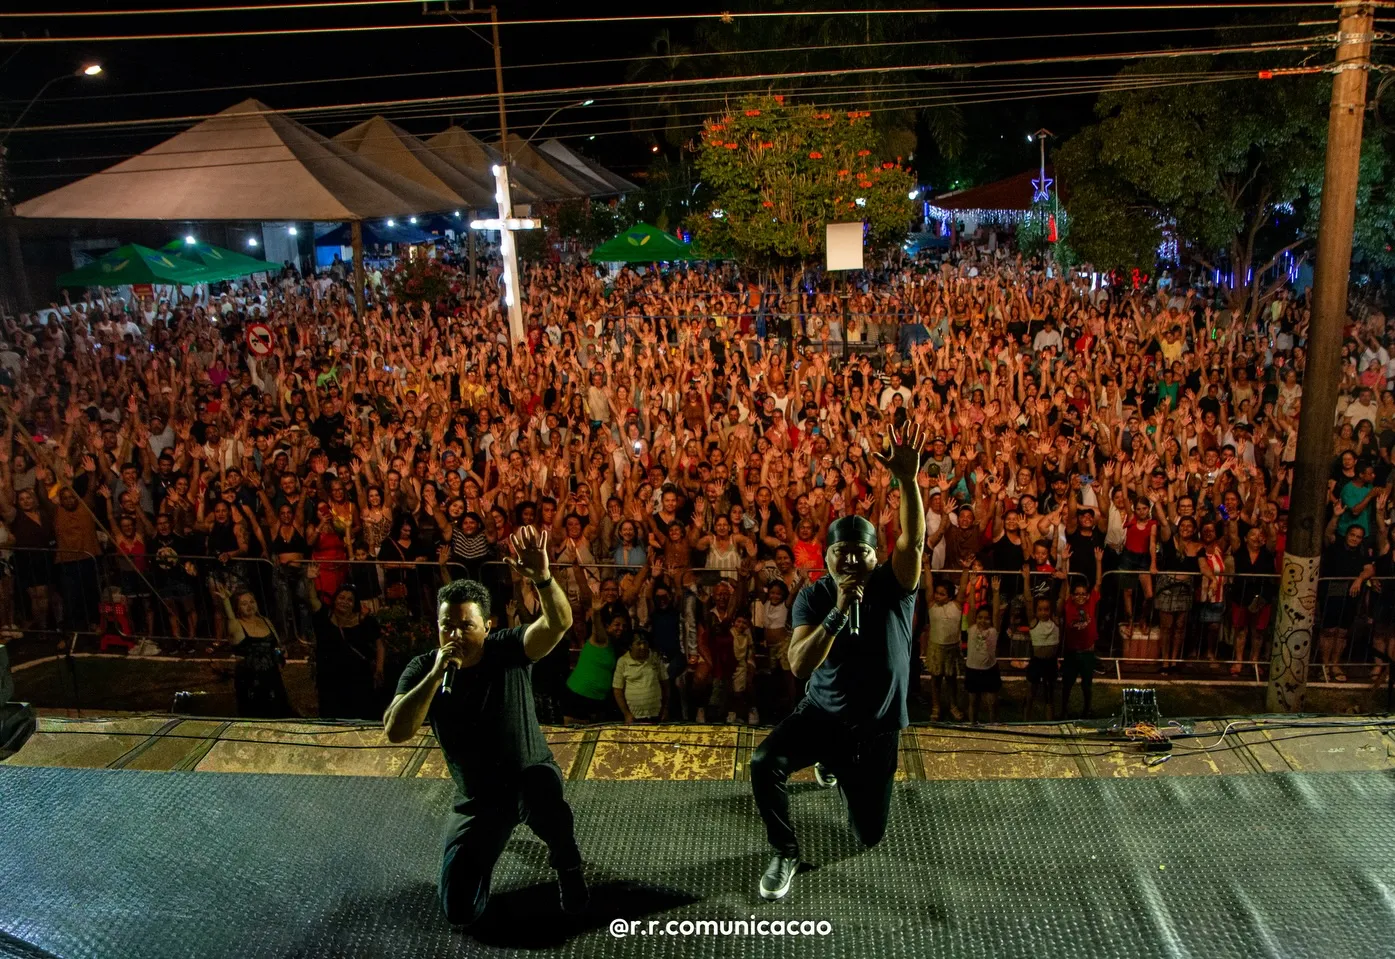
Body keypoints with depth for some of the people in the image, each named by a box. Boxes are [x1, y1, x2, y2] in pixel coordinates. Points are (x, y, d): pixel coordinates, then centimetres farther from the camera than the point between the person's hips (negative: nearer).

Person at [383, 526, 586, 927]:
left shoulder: (509, 649, -16)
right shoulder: (421, 669, -10)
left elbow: (559, 624, -34)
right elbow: (395, 732, -23)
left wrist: (542, 578, -54)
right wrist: (436, 674, -32)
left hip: (530, 775, -3)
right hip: (476, 798, 3)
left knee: (540, 784, -42)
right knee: (460, 912, 1)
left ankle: (567, 864, -7)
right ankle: (494, 835, 32)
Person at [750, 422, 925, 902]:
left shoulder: (893, 585, -13)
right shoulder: (813, 597, -12)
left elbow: (913, 540, -34)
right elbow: (799, 667, -24)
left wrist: (908, 479, -50)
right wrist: (837, 613, -35)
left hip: (876, 727, 1)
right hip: (822, 713, 0)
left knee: (870, 834, 12)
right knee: (764, 764, -29)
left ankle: (839, 768, 45)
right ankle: (785, 853, -1)